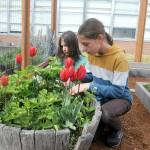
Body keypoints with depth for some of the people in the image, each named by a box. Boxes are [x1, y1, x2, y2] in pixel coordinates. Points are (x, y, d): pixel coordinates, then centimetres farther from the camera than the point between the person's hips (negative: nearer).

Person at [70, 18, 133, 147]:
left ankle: (117, 131, 0)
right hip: (100, 96, 6)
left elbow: (118, 91, -27)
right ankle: (101, 122, 15)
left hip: (120, 98, -6)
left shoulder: (119, 57, -28)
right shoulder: (92, 52, -7)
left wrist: (89, 86, -31)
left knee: (105, 113, -36)